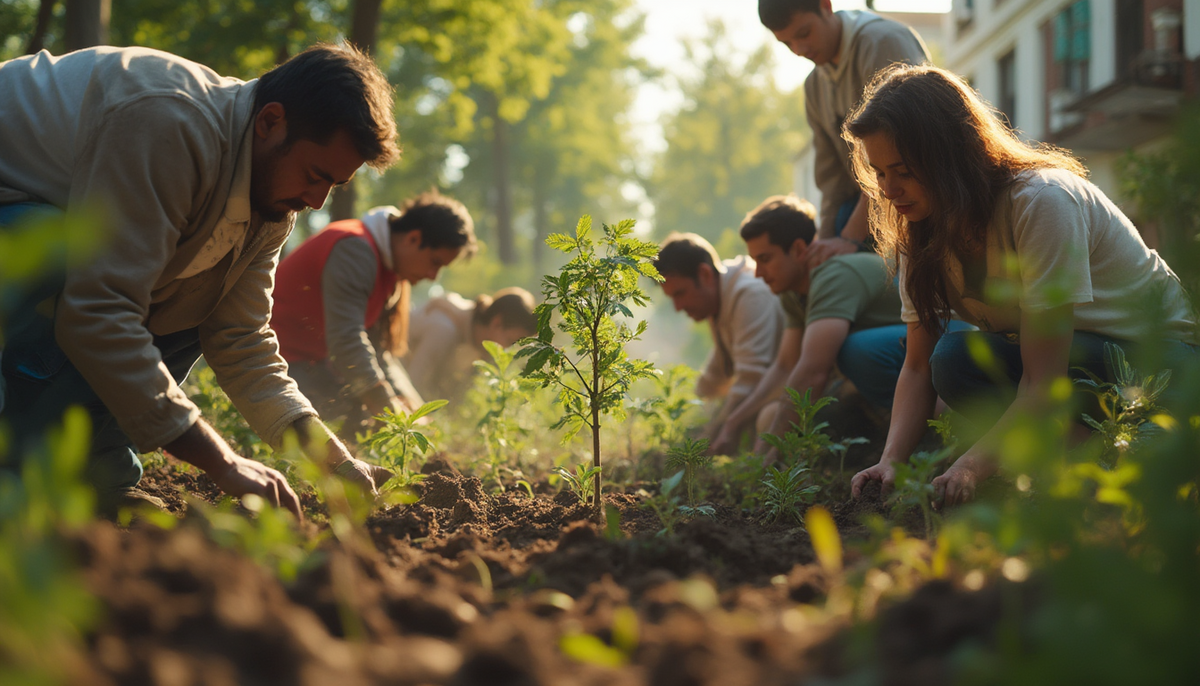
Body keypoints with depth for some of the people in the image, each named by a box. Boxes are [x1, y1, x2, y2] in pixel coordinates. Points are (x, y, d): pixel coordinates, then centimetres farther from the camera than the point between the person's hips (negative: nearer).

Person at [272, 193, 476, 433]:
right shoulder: (355, 249, -24)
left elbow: (378, 347, 9)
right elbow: (346, 339, -32)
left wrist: (409, 402, -6)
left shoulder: (393, 269, 9)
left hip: (314, 358, 10)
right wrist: (391, 409, -33)